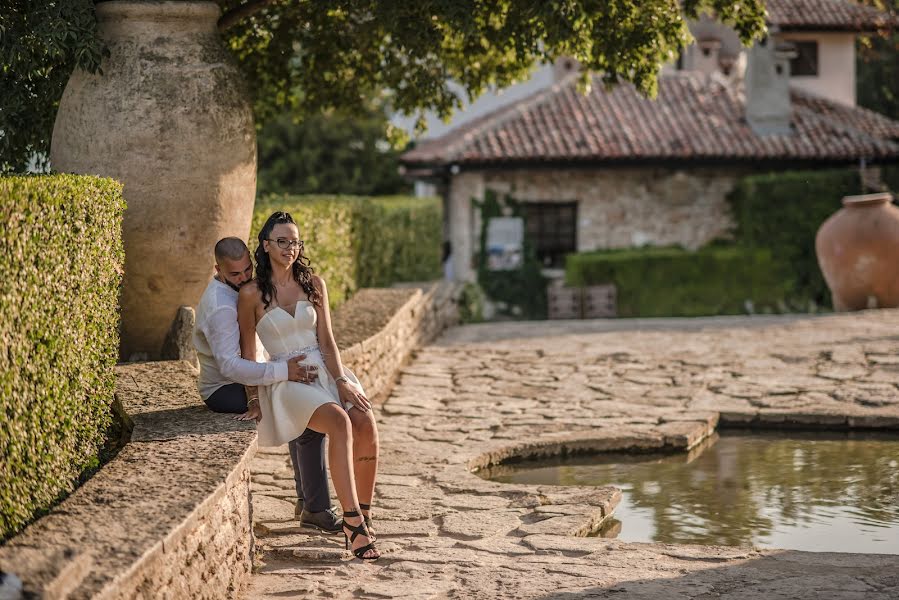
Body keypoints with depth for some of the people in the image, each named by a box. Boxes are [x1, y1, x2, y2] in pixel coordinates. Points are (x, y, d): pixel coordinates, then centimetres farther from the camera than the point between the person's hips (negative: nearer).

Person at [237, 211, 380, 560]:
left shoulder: (313, 284, 11)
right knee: (340, 422, -33)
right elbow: (248, 354, 7)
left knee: (366, 424, -26)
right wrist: (253, 398, 0)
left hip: (326, 370, 4)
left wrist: (342, 381, -8)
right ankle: (352, 521, -36)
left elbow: (326, 341, 5)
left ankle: (362, 517, -14)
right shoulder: (252, 294, 1)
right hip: (286, 381, -4)